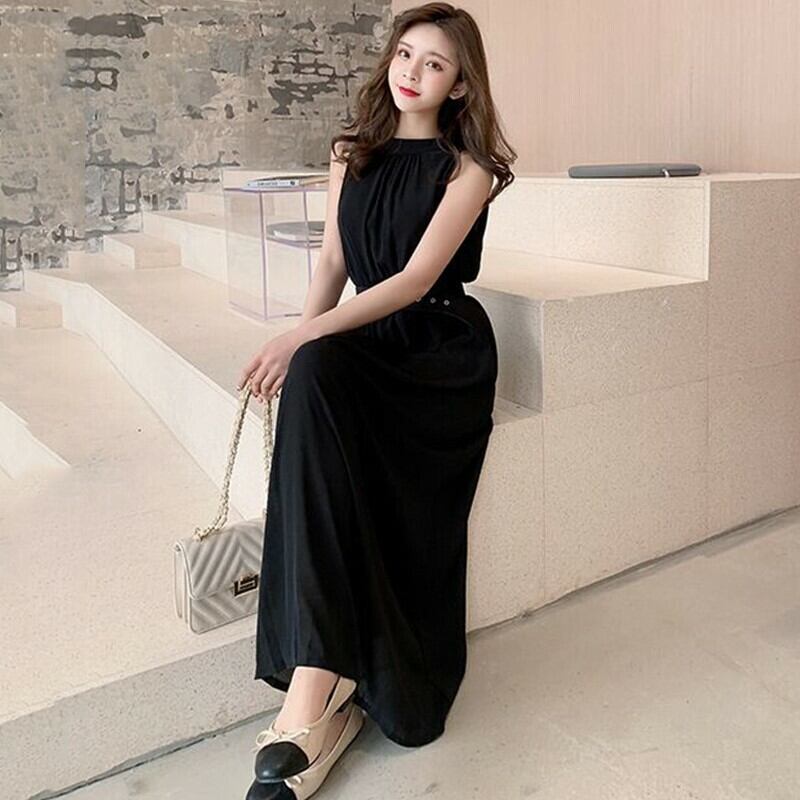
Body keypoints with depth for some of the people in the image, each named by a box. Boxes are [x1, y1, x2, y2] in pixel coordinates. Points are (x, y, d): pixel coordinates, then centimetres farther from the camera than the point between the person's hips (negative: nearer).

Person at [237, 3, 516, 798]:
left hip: (443, 349, -3)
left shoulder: (467, 168, -1)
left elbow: (416, 277, -13)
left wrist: (305, 337, -23)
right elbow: (332, 262, 12)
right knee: (313, 377, -33)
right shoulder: (352, 153, 15)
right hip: (366, 341, 3)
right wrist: (303, 344, -7)